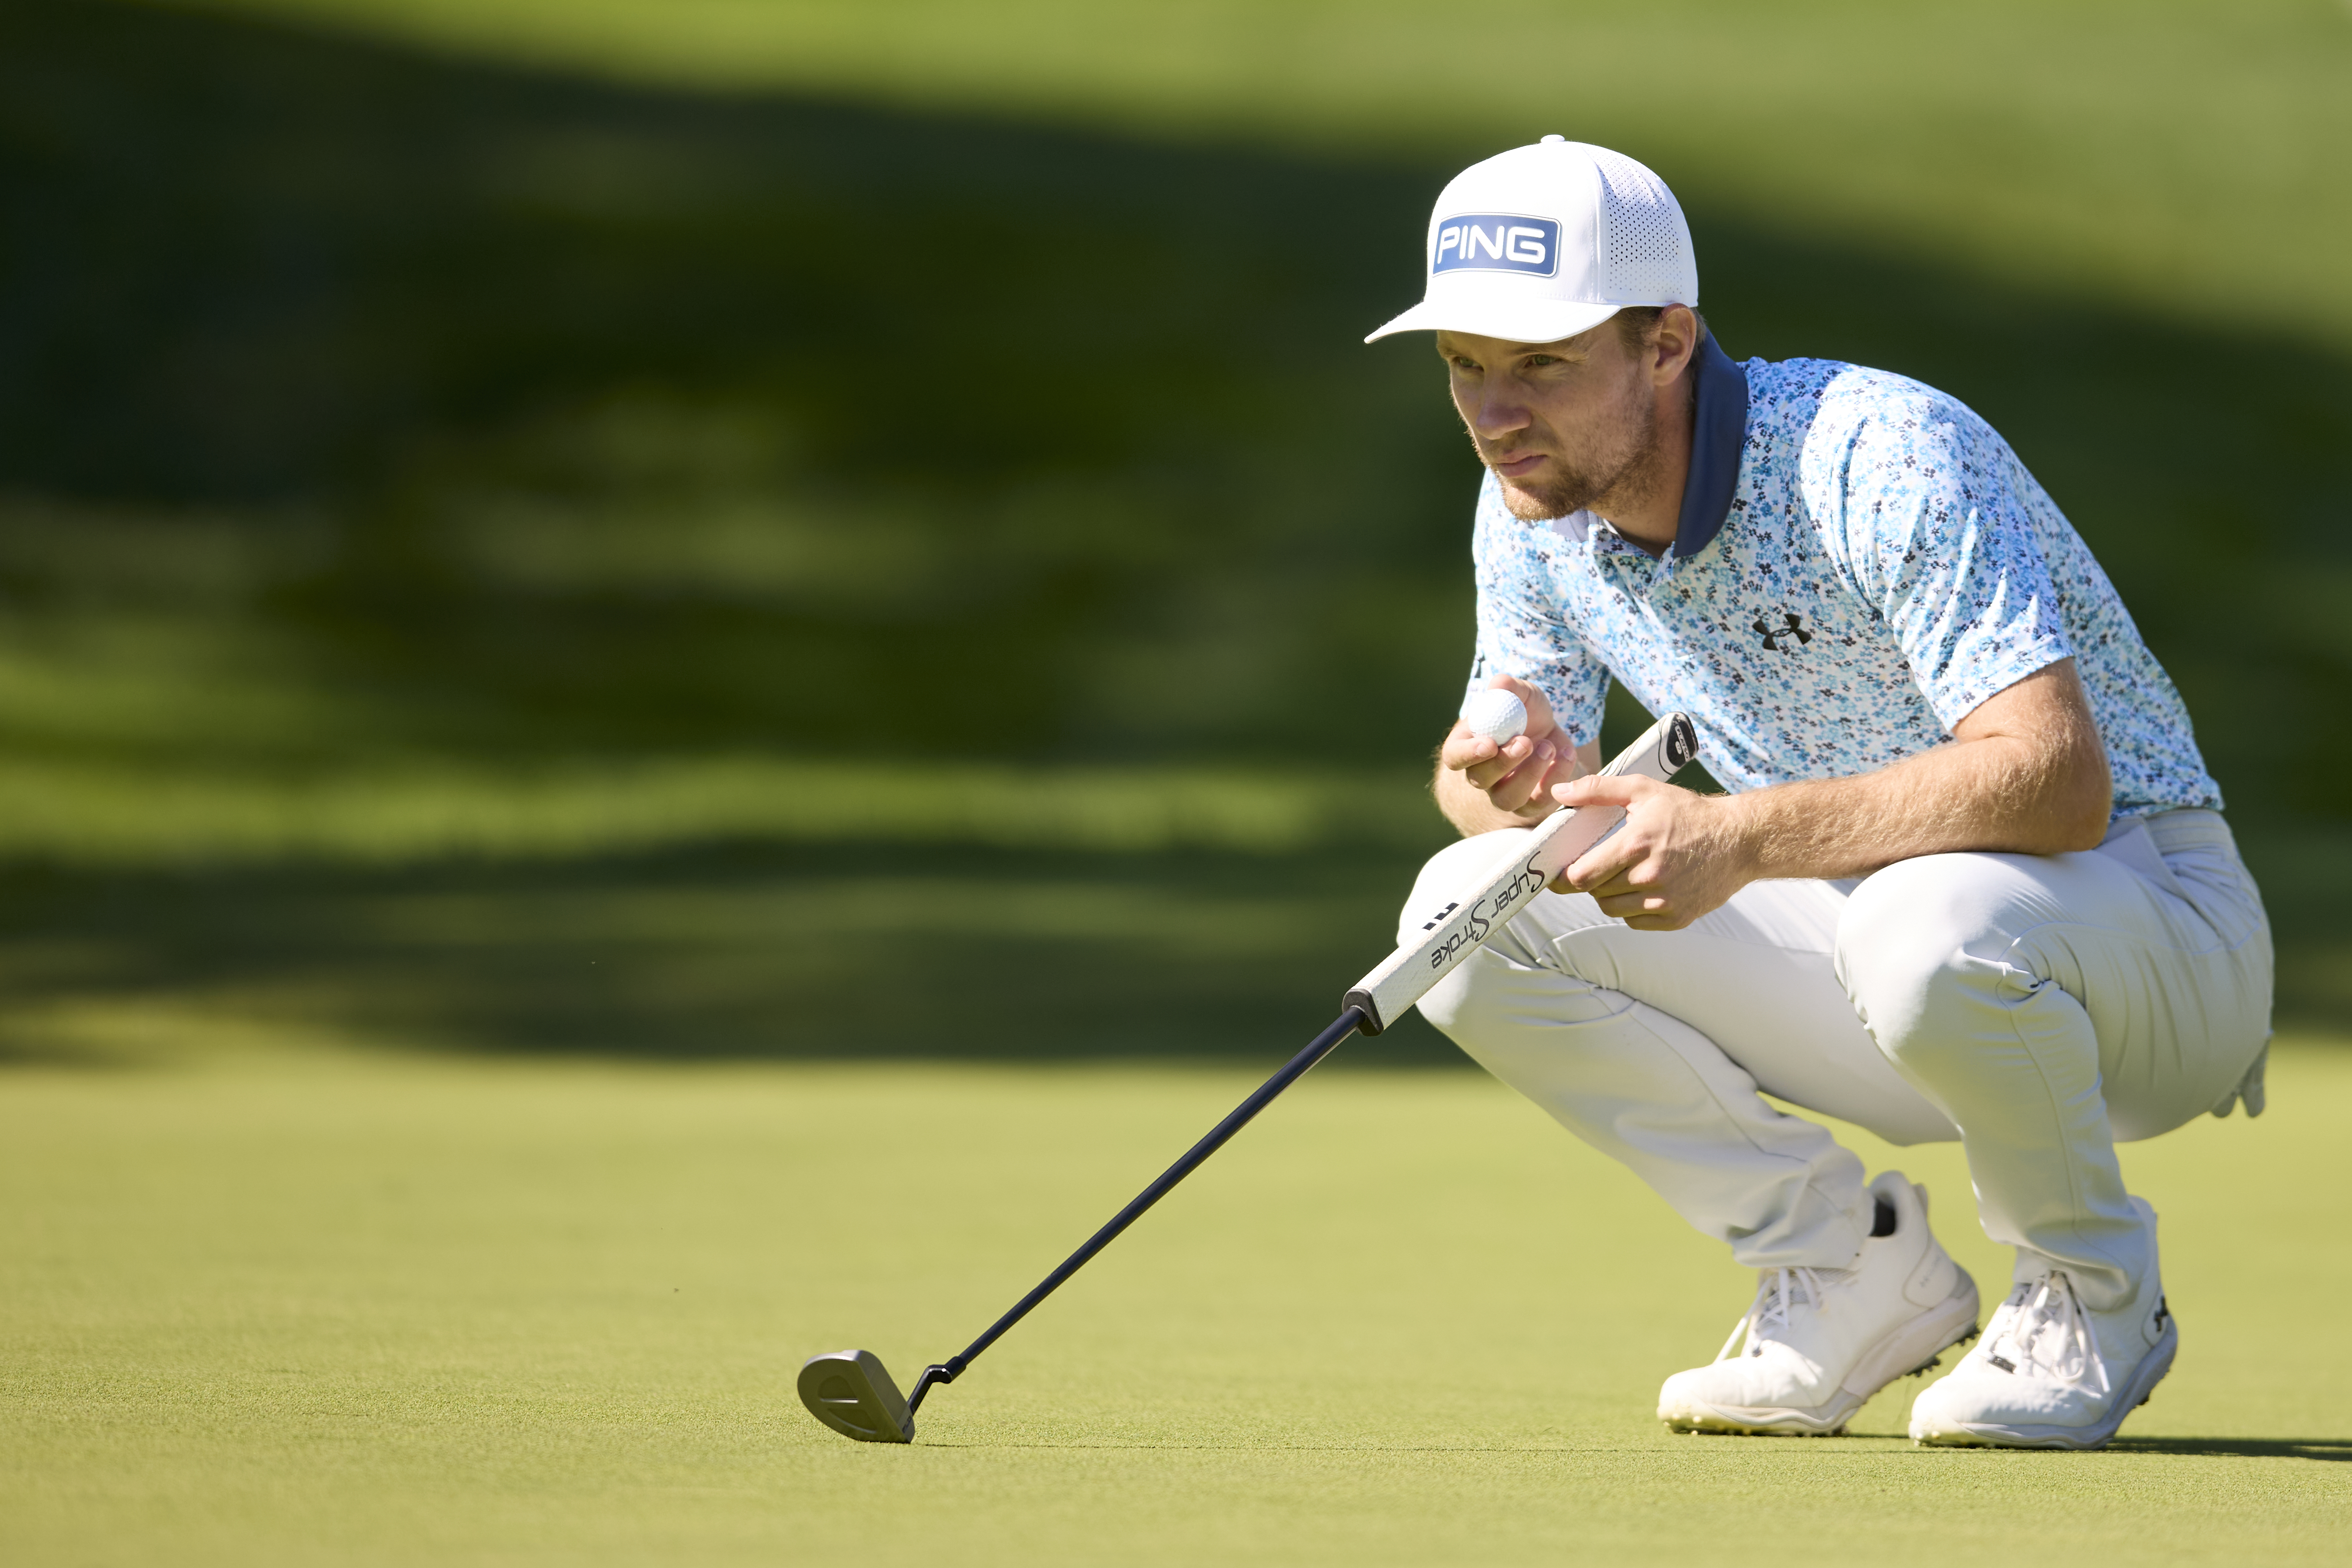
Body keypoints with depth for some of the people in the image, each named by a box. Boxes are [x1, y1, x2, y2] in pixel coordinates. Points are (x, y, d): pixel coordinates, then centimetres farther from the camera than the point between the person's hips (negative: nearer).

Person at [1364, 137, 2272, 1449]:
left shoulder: (1881, 456, -27)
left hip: (2145, 906, -7)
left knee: (1926, 920, -41)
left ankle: (2094, 1293, -10)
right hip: (1865, 929, 7)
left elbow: (2058, 781, -37)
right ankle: (1851, 1269, 1)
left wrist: (1741, 838, -45)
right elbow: (1496, 786, 4)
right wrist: (1513, 781, -22)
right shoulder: (1531, 508, -6)